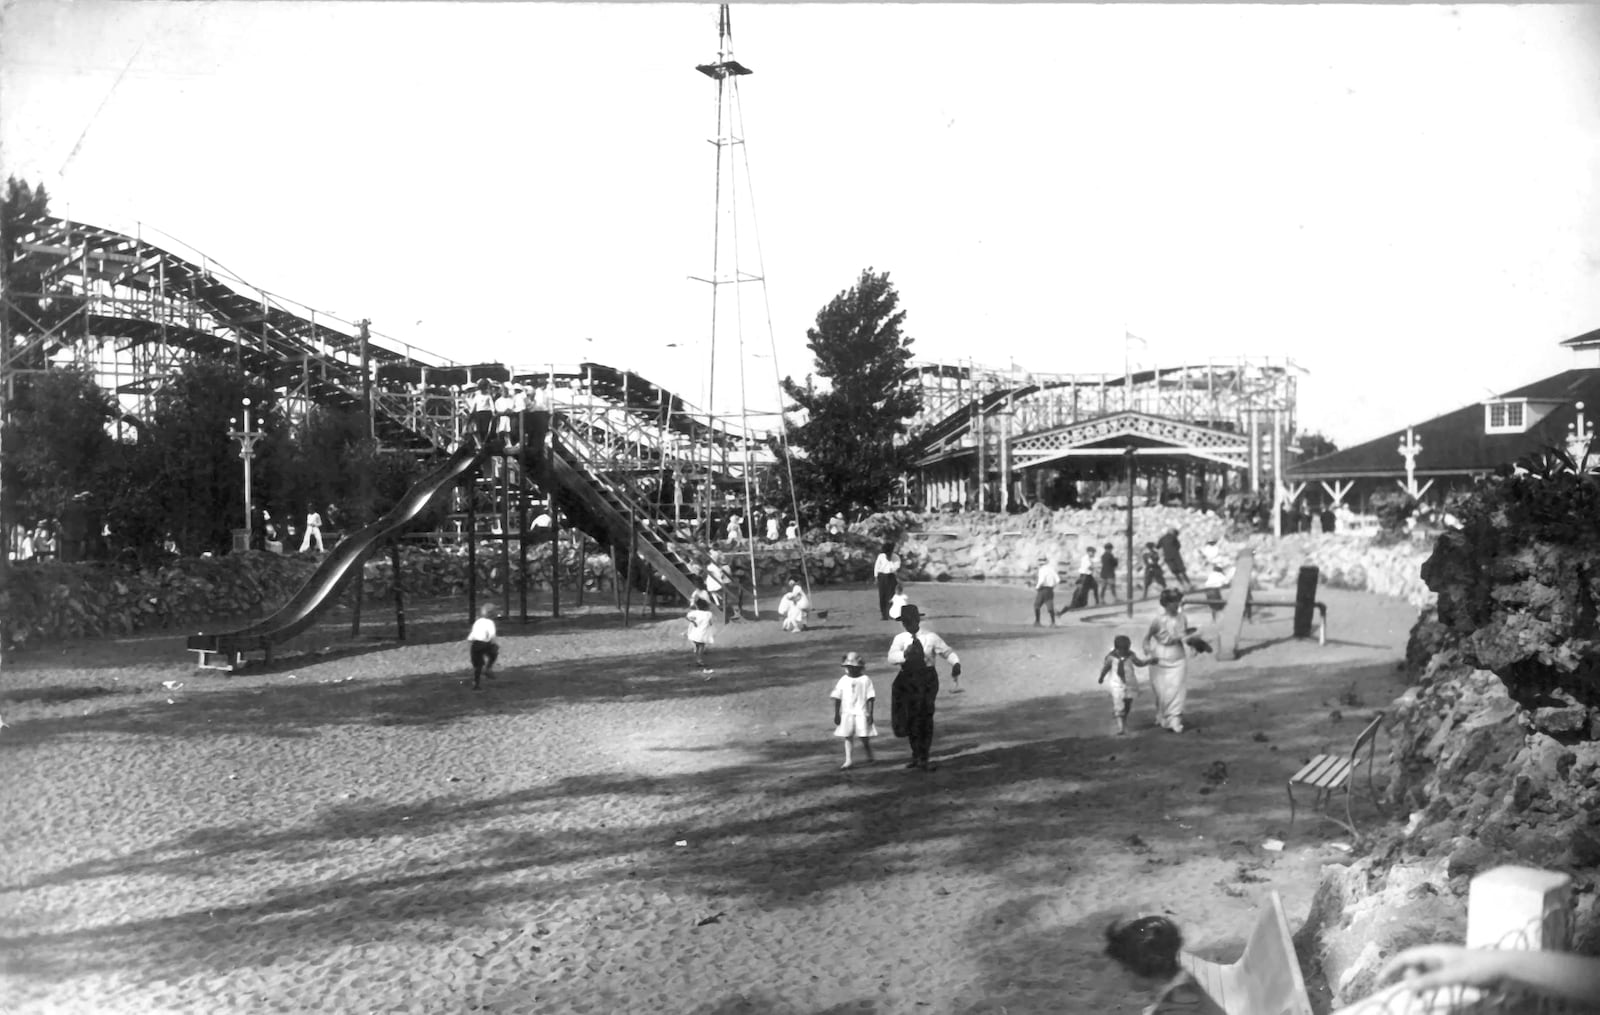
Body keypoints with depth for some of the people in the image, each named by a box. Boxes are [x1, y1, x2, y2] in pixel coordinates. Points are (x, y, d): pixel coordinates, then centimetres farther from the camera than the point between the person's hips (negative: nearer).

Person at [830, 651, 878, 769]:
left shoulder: (865, 680, -2)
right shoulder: (843, 680, 4)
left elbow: (871, 698, -3)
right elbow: (837, 698, 6)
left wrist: (870, 713, -8)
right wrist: (837, 714, 3)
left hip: (862, 713, -2)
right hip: (847, 713, 2)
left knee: (864, 737, 1)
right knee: (848, 737, -1)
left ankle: (869, 757, 23)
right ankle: (847, 760, -1)